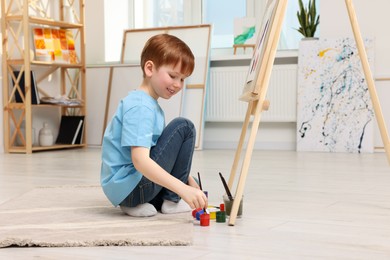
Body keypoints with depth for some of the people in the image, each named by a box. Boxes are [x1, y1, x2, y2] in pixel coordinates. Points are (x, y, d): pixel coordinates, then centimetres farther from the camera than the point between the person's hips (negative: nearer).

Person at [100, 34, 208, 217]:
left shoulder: (151, 104, 16)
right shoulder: (140, 107, -17)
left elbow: (151, 154, 21)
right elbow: (140, 160, -29)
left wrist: (187, 180, 12)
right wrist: (182, 188, -35)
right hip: (130, 186, -10)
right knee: (183, 127, -10)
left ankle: (137, 204, 9)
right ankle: (173, 200, -4)